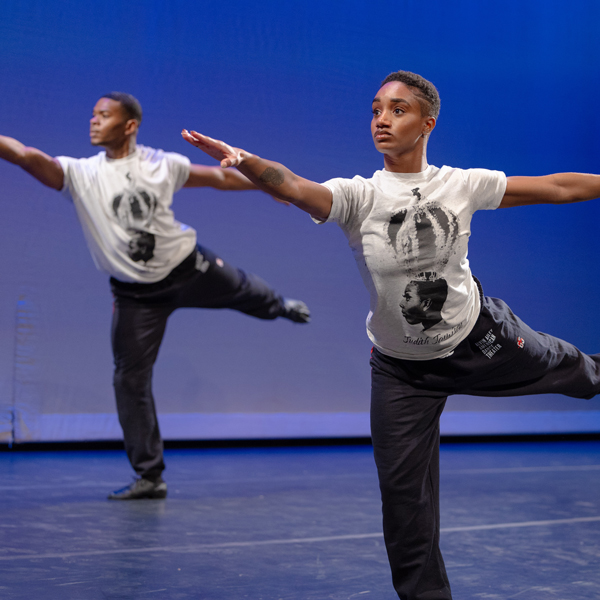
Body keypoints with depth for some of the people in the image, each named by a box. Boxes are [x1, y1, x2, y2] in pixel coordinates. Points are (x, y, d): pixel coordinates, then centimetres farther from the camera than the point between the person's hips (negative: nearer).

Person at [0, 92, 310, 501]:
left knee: (241, 290, 20)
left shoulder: (163, 164, -8)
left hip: (188, 268, 1)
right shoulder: (80, 174, -12)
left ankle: (281, 306, 62)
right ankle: (150, 477, 6)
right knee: (130, 379, -4)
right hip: (136, 293, 0)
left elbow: (218, 178, 7)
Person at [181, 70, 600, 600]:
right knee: (404, 492, 2)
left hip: (480, 339, 1)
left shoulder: (462, 184, -13)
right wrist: (243, 160, -57)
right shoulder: (358, 197, -19)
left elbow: (557, 187, -7)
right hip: (402, 370, -1)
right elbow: (293, 187, -38)